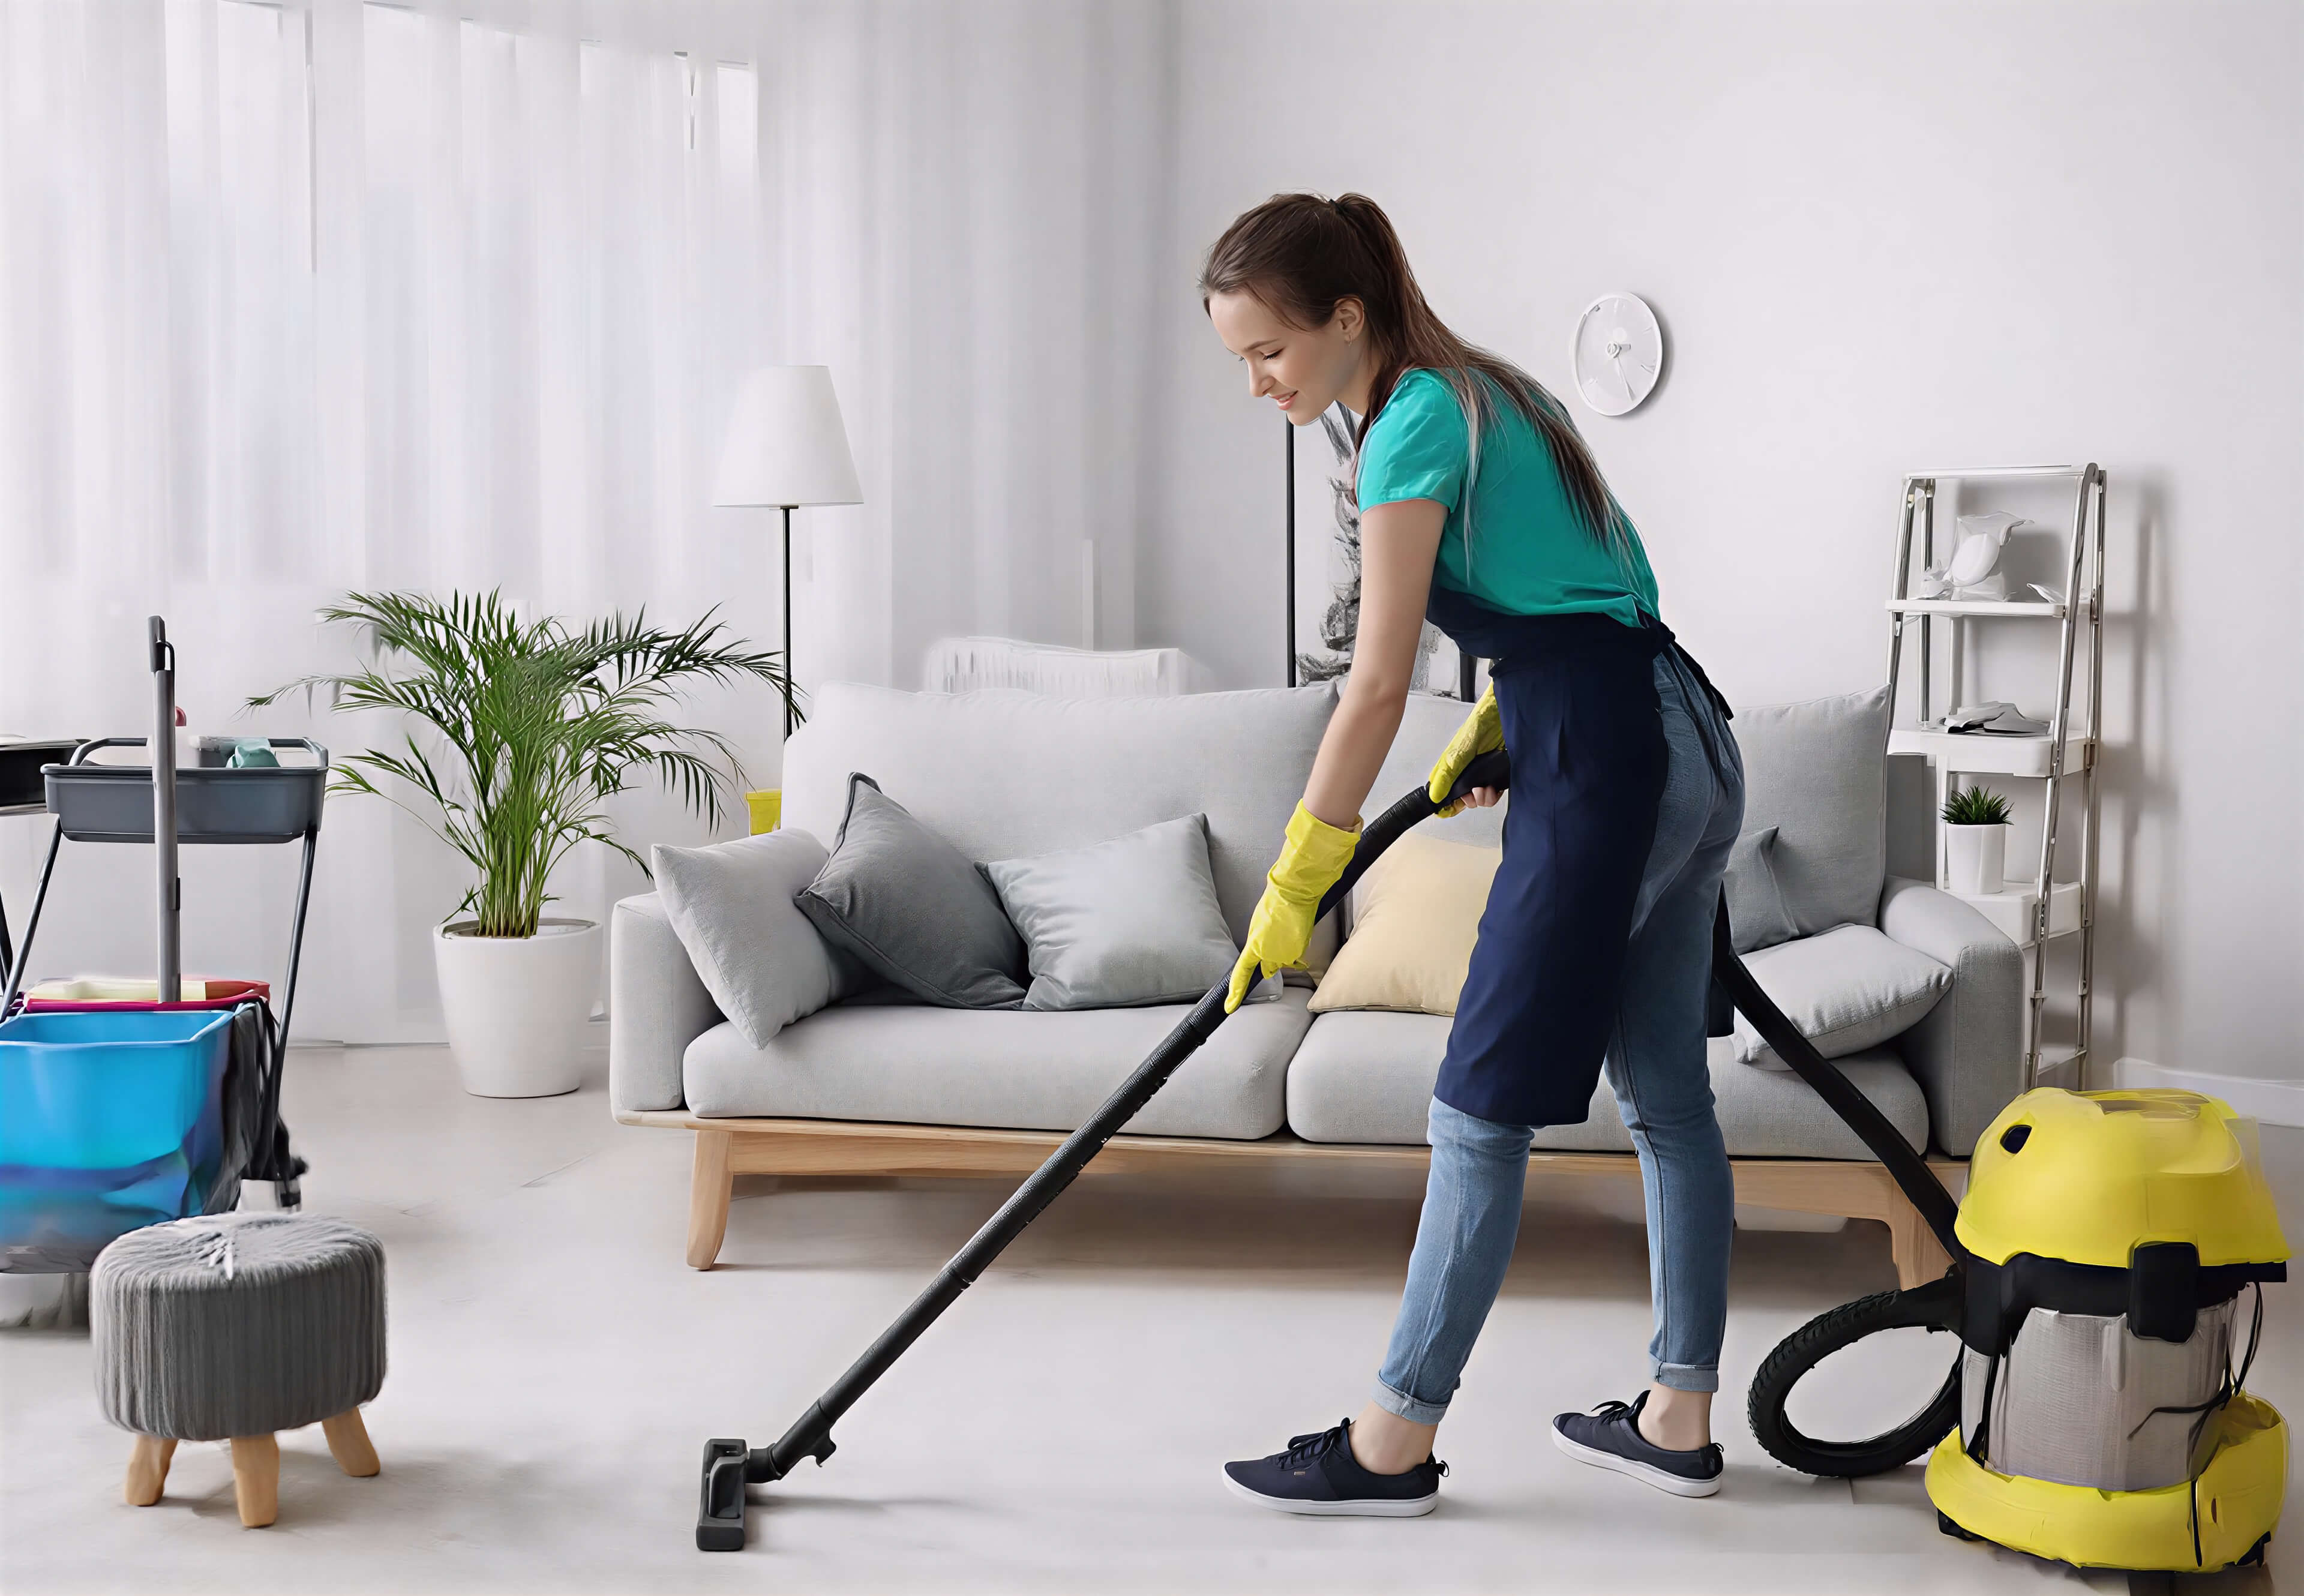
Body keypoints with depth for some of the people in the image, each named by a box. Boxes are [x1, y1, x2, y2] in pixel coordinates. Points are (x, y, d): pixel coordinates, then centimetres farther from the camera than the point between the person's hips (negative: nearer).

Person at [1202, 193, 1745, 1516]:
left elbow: (1380, 681, -15)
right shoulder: (1478, 389, 16)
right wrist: (1492, 729, 14)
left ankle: (1395, 1442, 3)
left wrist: (1293, 888, -12)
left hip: (1607, 761, -10)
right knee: (1666, 1094, 13)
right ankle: (1681, 1419, 21)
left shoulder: (1416, 425, -12)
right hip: (1689, 743, 10)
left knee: (1483, 1104, -5)